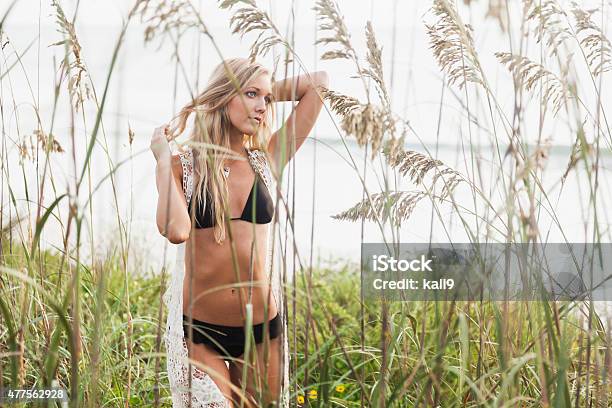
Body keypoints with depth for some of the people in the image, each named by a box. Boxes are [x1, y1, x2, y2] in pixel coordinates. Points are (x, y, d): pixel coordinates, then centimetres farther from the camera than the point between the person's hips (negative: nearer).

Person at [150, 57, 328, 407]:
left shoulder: (267, 161, 3)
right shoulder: (183, 164, -2)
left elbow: (319, 82, 3)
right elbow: (176, 230, -22)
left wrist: (269, 93, 7)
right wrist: (163, 159, -12)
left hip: (263, 327, 3)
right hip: (200, 330, -3)